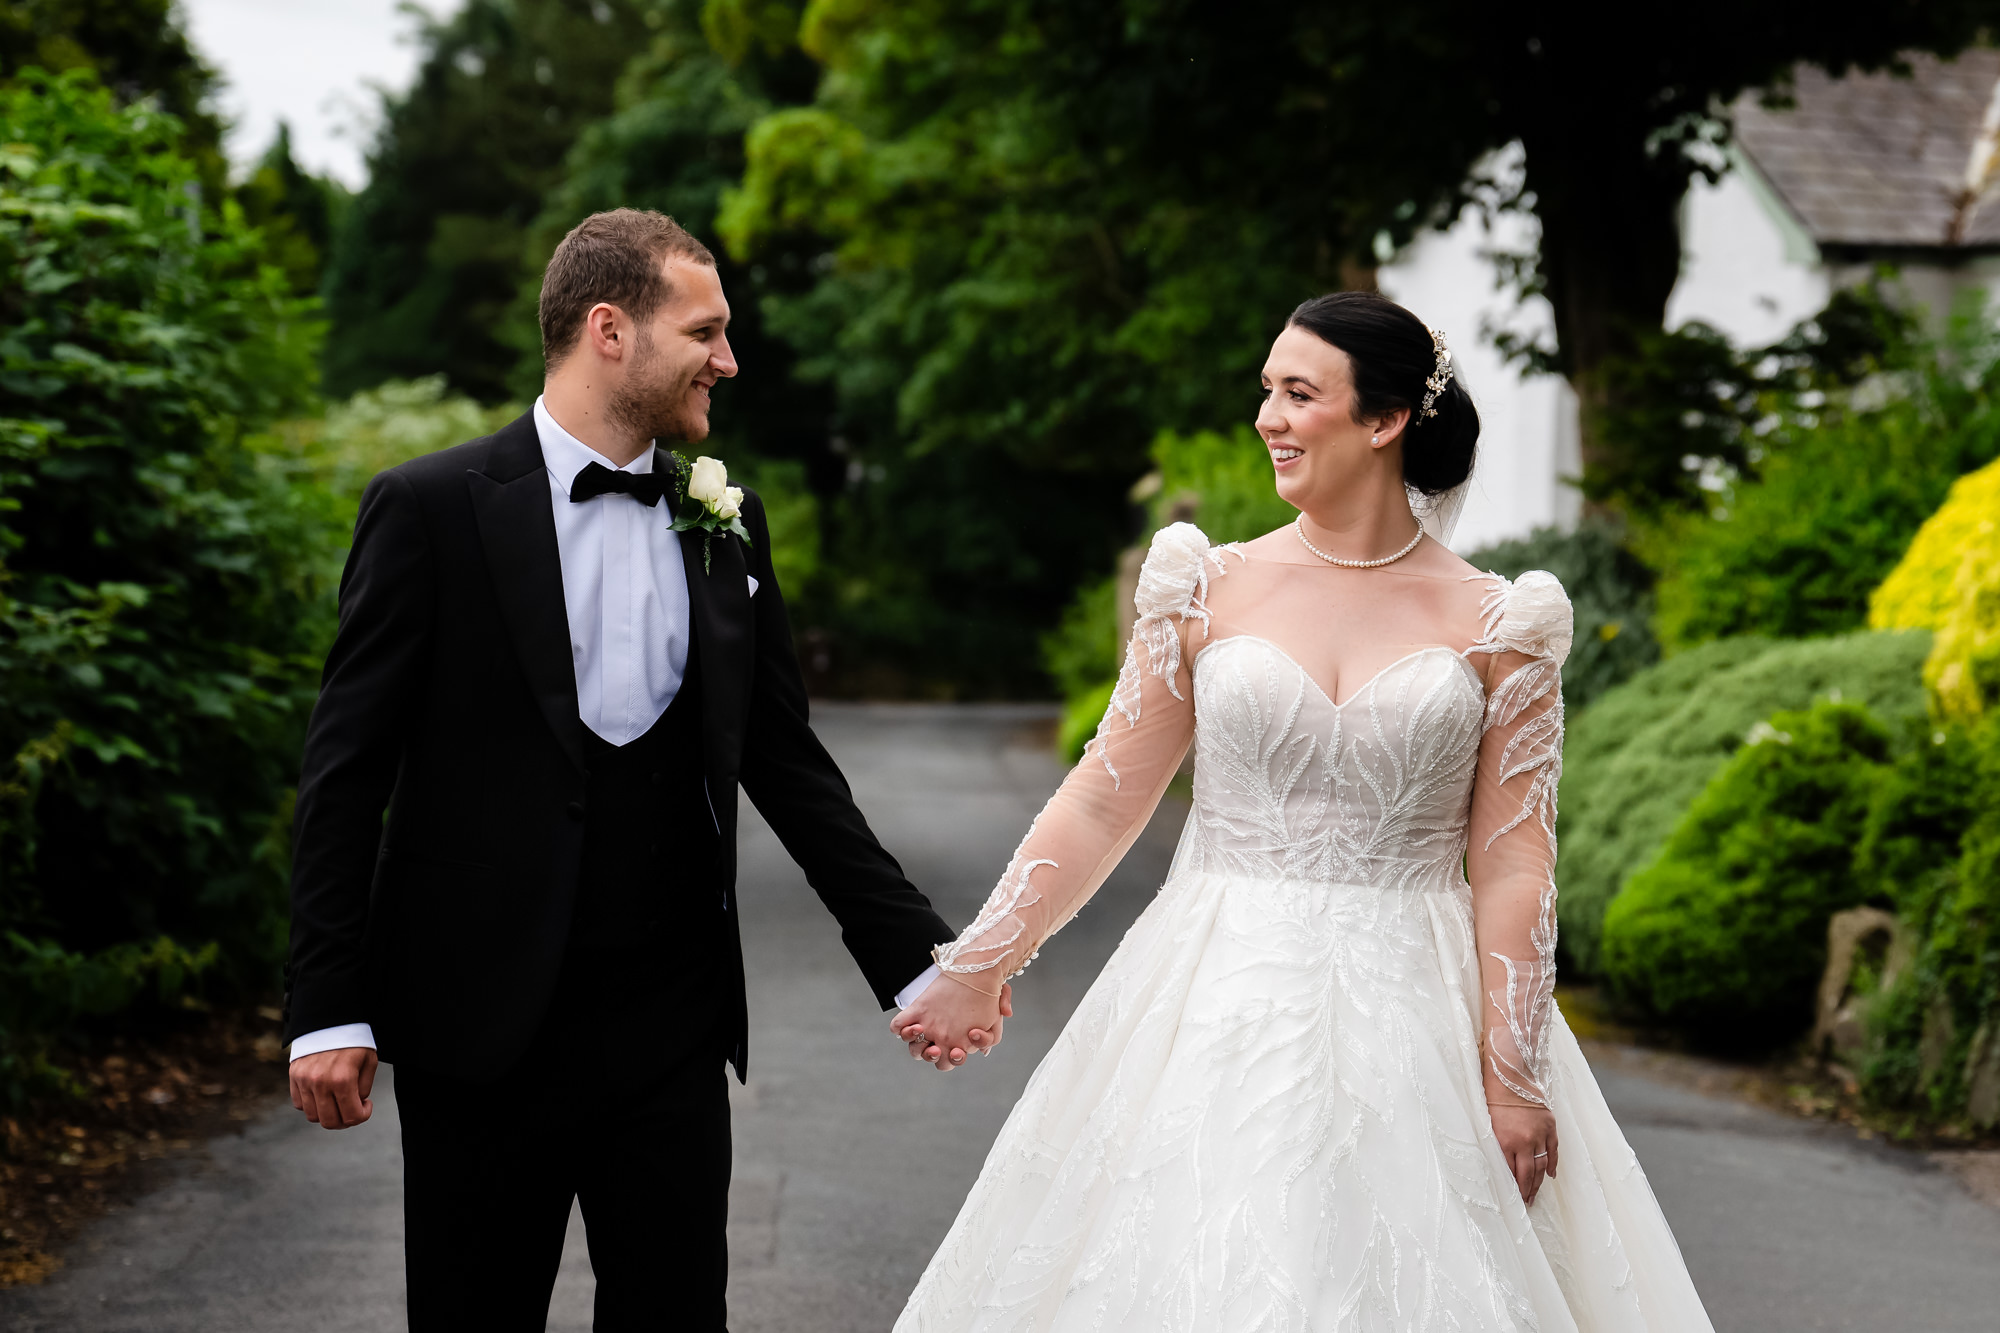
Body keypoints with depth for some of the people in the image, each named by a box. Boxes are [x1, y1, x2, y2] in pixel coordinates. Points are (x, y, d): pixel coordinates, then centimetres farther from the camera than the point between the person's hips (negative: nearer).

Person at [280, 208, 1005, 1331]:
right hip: (482, 1022, -4)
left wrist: (917, 959, 5)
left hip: (673, 1024, 4)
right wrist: (327, 1011, -10)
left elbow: (789, 764, 11)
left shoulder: (726, 523, 7)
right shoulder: (431, 510, -6)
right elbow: (345, 774, -6)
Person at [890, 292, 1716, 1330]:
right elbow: (1102, 800, 5)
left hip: (1412, 1024, -1)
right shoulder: (1214, 591, 3)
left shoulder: (1493, 625, -1)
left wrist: (1511, 1077, -7)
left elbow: (1512, 864, -2)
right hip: (1225, 1011, 1)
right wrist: (978, 967, 3)